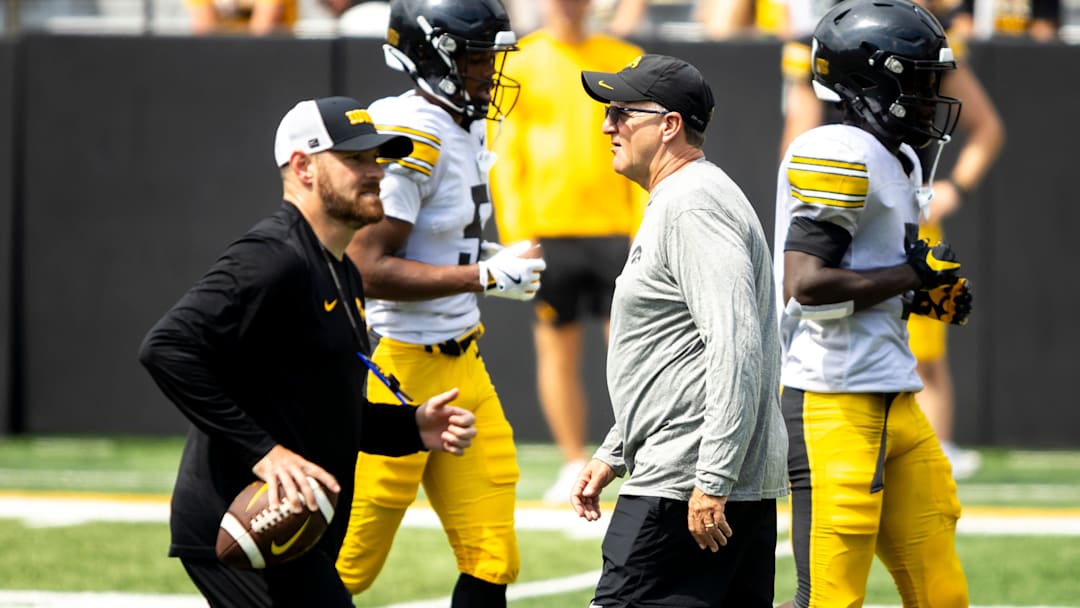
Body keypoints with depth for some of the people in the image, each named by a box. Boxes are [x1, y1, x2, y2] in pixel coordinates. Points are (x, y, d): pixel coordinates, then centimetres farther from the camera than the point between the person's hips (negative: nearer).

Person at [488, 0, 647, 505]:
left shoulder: (626, 63, 8)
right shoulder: (518, 66, 5)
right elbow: (504, 156, 3)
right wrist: (516, 236, -6)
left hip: (614, 230, 0)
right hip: (546, 231, 0)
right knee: (557, 351, 2)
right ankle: (575, 465, 11)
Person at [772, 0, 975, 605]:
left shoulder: (897, 161, 17)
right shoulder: (840, 157, -13)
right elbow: (807, 283, -22)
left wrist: (926, 297, 8)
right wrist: (913, 273, -13)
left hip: (894, 402, 10)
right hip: (833, 402, -10)